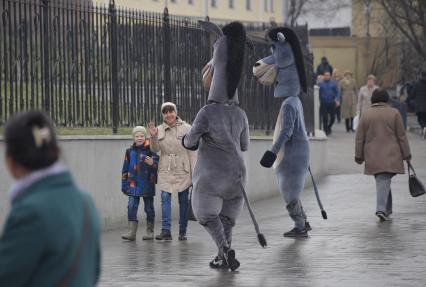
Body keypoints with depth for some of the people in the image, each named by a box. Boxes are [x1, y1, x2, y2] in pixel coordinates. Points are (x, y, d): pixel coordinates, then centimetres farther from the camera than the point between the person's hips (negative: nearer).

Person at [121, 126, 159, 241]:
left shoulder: (150, 150, -3)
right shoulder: (130, 151, 8)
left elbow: (158, 164, -8)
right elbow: (125, 169, 13)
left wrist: (152, 164, -31)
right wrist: (124, 185, 12)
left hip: (148, 184, -3)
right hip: (133, 184, 3)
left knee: (149, 208, 7)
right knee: (131, 207, -7)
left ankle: (150, 231, 16)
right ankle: (132, 232, -7)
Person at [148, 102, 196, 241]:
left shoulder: (186, 128, 0)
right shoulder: (159, 130, 7)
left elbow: (191, 151, -1)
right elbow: (155, 150, 0)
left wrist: (194, 172, -5)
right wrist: (153, 137, -19)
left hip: (182, 170, -1)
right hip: (166, 171, 1)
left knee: (183, 201, 3)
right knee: (165, 198, -11)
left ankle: (182, 232, 10)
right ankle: (166, 230, -14)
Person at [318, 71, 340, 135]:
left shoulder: (334, 83, 4)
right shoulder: (320, 83, 3)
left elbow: (337, 92, 3)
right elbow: (319, 93, 7)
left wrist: (338, 100, -9)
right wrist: (318, 102, 2)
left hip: (332, 103, 1)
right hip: (324, 103, -1)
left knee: (332, 117, 3)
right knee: (325, 118, -3)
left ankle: (329, 127, 30)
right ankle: (326, 131, 7)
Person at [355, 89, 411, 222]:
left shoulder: (366, 114, 4)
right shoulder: (394, 113, -1)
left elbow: (359, 138, 5)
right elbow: (401, 136, 1)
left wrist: (359, 156, 12)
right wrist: (406, 154, 7)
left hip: (373, 156, 2)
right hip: (390, 156, -2)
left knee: (381, 181, 13)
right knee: (384, 181, -6)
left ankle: (387, 210, 16)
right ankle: (381, 209, -20)